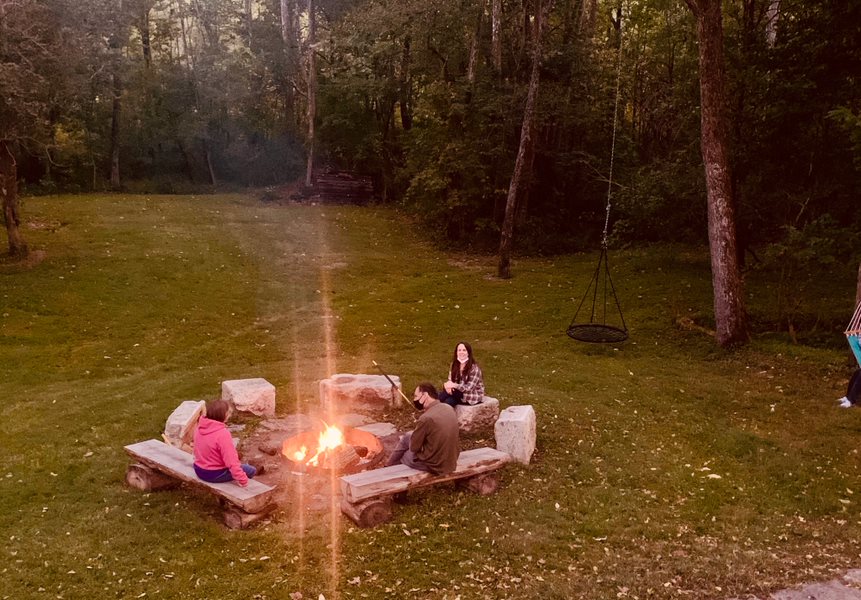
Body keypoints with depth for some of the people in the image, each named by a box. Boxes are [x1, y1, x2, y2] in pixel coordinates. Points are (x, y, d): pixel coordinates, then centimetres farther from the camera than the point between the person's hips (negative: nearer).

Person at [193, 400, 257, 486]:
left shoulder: (200, 427, -4)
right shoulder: (223, 433, -29)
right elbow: (231, 460, -28)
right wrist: (243, 479, -21)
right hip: (215, 474, -8)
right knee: (251, 470, 2)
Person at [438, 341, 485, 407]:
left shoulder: (474, 368, -18)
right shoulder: (454, 365, 3)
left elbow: (469, 388, -22)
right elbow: (450, 380, 3)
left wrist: (455, 385, -37)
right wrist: (449, 385, -22)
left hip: (473, 397, -6)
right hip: (460, 393, 6)